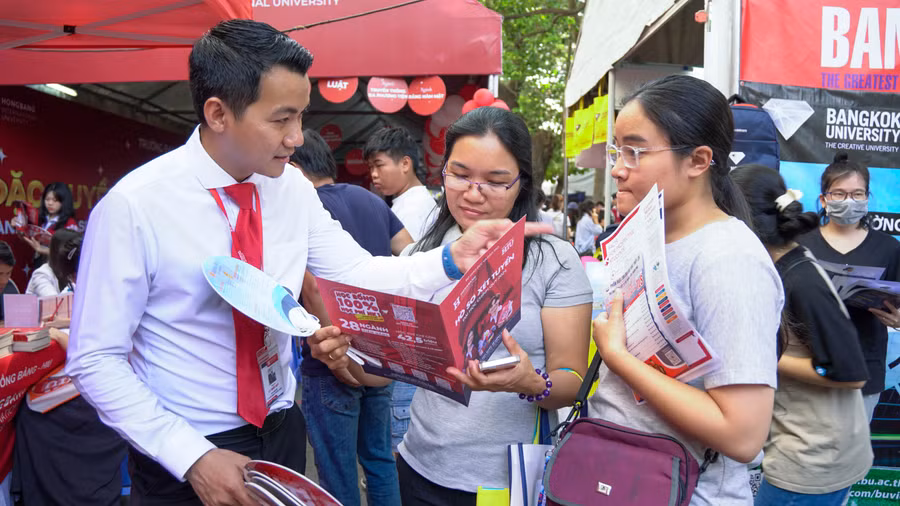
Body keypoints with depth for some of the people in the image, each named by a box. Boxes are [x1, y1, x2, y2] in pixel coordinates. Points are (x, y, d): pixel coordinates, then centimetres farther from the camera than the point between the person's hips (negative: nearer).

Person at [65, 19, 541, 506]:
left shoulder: (291, 188, -6)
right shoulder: (134, 206, -20)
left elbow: (358, 275, -6)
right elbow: (95, 361, -16)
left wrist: (453, 259, -21)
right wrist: (194, 459, -21)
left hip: (282, 432, 5)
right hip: (182, 461, -5)